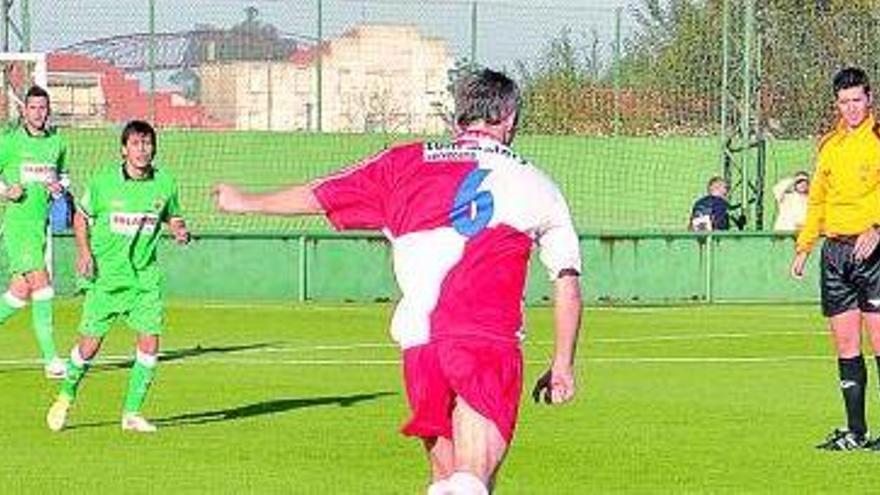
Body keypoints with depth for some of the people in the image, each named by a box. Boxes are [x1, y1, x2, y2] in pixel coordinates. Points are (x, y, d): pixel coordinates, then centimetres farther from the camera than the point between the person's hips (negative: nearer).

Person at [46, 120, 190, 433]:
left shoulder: (164, 183, -1)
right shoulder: (103, 182, -6)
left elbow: (172, 218, 16)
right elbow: (81, 217, 7)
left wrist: (180, 232, -6)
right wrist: (85, 252, -6)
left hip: (145, 277, 2)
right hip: (105, 275, -2)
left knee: (150, 341, -9)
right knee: (90, 343, -4)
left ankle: (131, 413, 4)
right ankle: (66, 396, 23)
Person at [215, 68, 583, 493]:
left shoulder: (408, 163, 16)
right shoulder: (535, 185, 14)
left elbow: (316, 196, 25)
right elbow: (567, 283, 12)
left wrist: (245, 202, 42)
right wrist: (563, 365, 21)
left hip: (420, 344, 2)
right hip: (489, 343, -2)